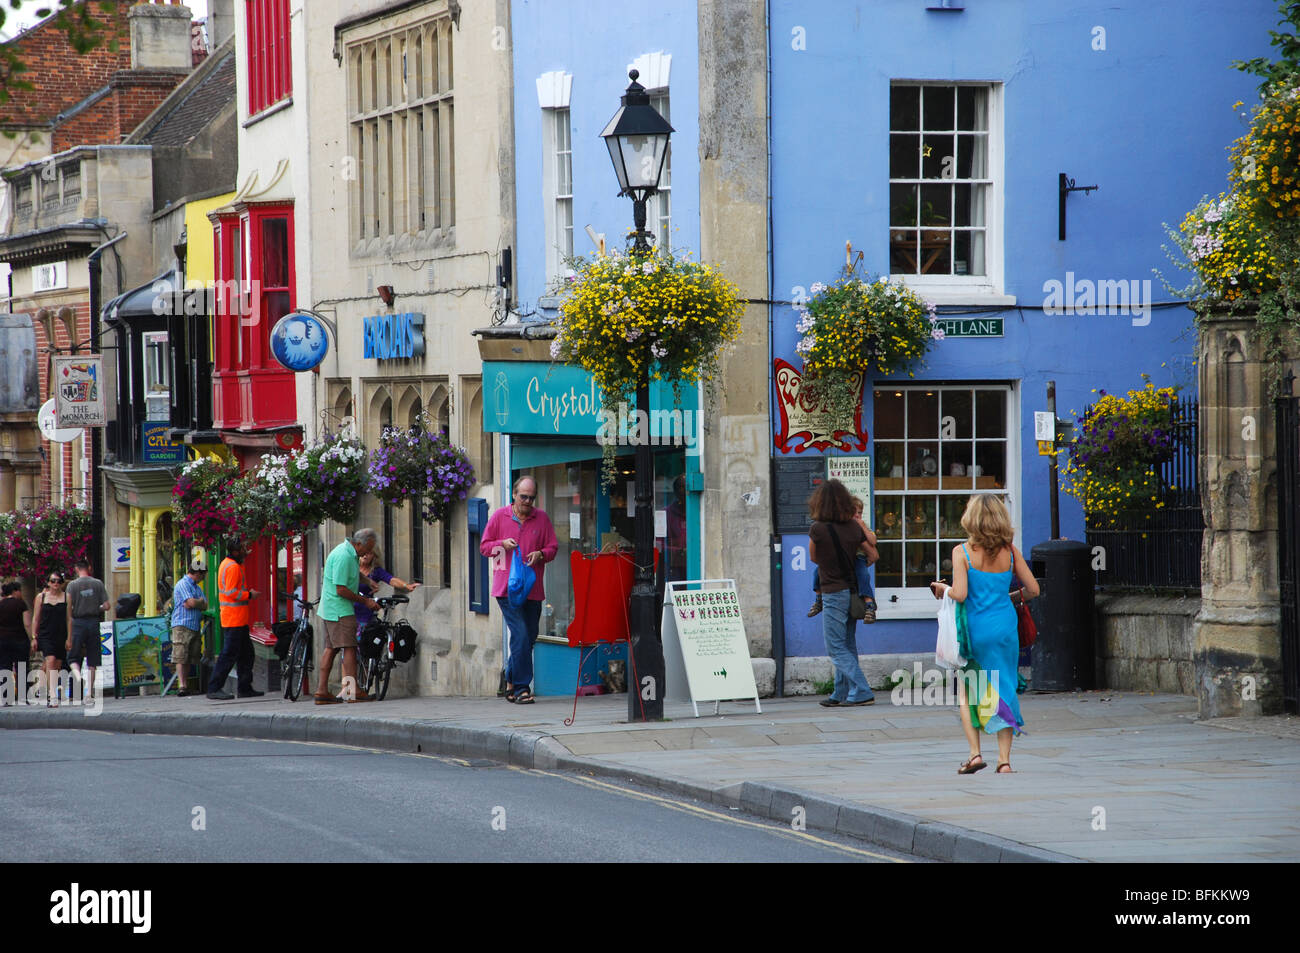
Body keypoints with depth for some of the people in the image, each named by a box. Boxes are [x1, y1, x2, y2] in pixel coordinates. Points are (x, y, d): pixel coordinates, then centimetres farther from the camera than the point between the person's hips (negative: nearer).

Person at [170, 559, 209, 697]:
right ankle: (182, 686, -17)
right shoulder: (183, 584, -6)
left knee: (190, 659, 6)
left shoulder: (197, 587, 21)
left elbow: (205, 605, 11)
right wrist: (201, 601, 4)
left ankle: (186, 686, 8)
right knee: (181, 657, -11)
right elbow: (192, 602, -16)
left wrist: (195, 603, -8)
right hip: (182, 625, -8)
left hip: (195, 627, 8)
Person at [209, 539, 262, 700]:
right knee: (229, 654, -9)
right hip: (235, 619, -11)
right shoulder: (232, 567, -15)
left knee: (246, 653, 14)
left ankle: (245, 688, 18)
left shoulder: (226, 564, 17)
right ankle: (214, 689, -8)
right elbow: (232, 592, -22)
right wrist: (249, 595, -11)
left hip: (238, 620, 11)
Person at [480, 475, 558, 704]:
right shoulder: (499, 517, 4)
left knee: (529, 636, 9)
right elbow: (484, 546, 9)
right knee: (520, 635, -14)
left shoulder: (542, 518, 8)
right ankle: (522, 687, -11)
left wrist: (541, 554, -11)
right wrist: (502, 544, -10)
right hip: (506, 588, -3)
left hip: (533, 589, 3)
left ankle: (511, 681, 27)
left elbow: (553, 547, 11)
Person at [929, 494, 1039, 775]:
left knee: (966, 691, 11)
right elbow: (1033, 589, 2)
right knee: (1003, 689, 7)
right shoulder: (1010, 551, 1)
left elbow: (960, 594, -17)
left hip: (975, 628, -2)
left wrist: (943, 589, 3)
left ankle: (975, 752, 0)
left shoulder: (962, 552, -9)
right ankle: (1004, 759, 3)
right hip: (1005, 626, 2)